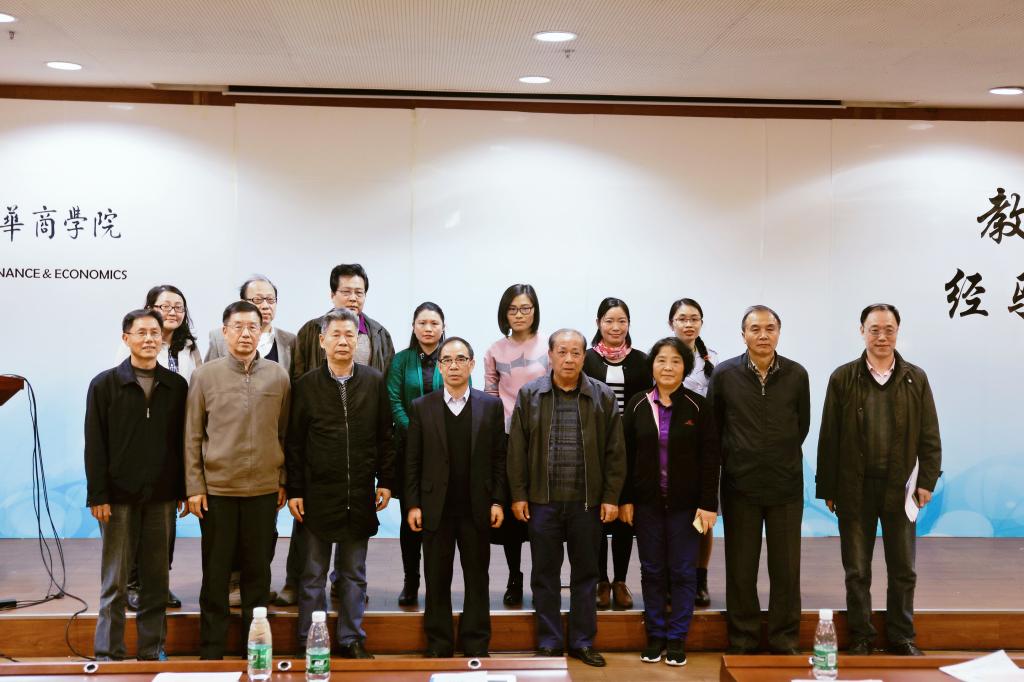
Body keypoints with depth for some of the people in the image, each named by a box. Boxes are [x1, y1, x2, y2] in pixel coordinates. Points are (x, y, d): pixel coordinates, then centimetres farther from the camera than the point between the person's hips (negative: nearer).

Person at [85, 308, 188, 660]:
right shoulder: (105, 384, 0)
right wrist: (98, 495, -8)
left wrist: (183, 489, 2)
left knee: (156, 579, 8)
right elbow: (94, 445, -3)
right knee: (114, 581, 3)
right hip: (119, 496, -2)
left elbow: (183, 442, 7)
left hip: (162, 497, 2)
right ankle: (108, 655, 11)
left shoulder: (176, 386, 5)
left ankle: (152, 652, 17)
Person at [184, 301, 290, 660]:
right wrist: (194, 486, -3)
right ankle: (211, 649, 17)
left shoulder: (278, 376, 3)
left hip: (264, 489, 1)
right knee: (215, 572, 6)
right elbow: (193, 436, 1)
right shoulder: (204, 375, 0)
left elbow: (285, 433, 8)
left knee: (258, 570, 9)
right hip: (216, 488, -1)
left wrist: (284, 482, 5)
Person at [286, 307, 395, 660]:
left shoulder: (374, 382, 2)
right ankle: (310, 642, 17)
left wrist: (386, 481, 2)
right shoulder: (307, 385, -1)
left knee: (354, 574, 12)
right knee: (313, 575, 8)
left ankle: (352, 639, 22)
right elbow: (295, 442, 0)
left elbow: (385, 436, 6)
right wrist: (294, 491, -3)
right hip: (318, 495, -1)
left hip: (360, 495, 1)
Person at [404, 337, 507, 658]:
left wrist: (498, 501, -3)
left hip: (476, 508, 0)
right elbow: (413, 461, 2)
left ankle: (476, 644, 17)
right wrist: (413, 505, -3)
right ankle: (439, 645, 17)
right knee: (437, 580, 7)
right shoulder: (421, 407, 3)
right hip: (436, 508, 0)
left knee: (477, 579, 7)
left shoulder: (491, 406, 3)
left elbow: (499, 458, 3)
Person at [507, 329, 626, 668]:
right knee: (545, 575, 8)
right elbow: (517, 448, 2)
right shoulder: (529, 394, 2)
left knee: (585, 573, 9)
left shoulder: (603, 397, 2)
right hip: (542, 500, 0)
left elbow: (615, 451, 2)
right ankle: (549, 643, 19)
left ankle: (582, 642, 21)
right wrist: (518, 495, -2)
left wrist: (611, 497, -3)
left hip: (587, 501, 0)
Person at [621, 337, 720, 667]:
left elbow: (710, 458, -4)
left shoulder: (698, 406, -4)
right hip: (647, 502, 2)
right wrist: (625, 499, -2)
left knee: (683, 572, 4)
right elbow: (626, 454, 3)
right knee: (652, 571, 9)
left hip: (685, 503, -1)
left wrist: (708, 504, -9)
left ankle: (677, 639, 15)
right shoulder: (637, 405, 1)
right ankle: (655, 636, 19)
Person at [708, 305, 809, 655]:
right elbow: (714, 427, 7)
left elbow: (802, 425, 12)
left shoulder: (797, 375, 0)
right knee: (741, 569, 6)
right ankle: (742, 642, 18)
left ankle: (784, 642, 18)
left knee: (786, 569, 6)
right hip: (740, 485, -1)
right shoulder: (725, 374, -3)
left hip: (786, 486, 1)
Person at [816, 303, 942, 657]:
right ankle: (861, 638, 20)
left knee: (903, 570, 10)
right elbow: (828, 438, 0)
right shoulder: (843, 378, 0)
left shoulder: (916, 379, 4)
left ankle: (902, 637, 24)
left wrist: (927, 481, -3)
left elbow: (929, 436, 5)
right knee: (857, 571, 8)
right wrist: (827, 488, -2)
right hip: (855, 489, -1)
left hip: (900, 488, 1)